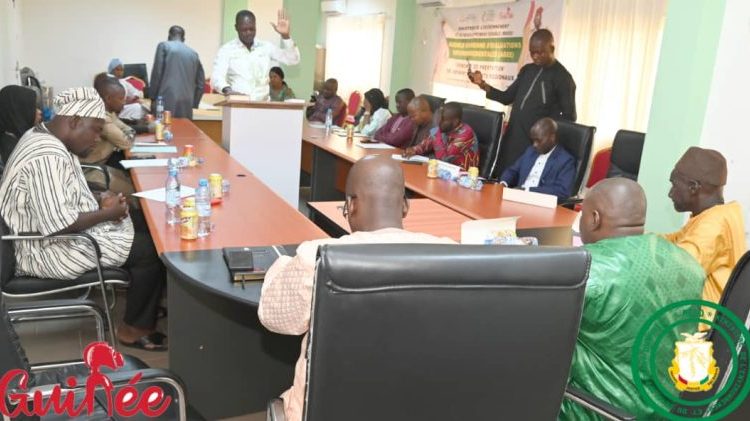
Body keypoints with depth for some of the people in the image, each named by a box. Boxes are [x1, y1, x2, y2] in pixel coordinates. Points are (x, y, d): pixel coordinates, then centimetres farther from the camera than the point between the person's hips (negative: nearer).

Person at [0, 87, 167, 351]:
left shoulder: (47, 138, 6)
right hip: (50, 251, -11)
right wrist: (107, 212, -18)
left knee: (137, 227, 12)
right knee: (150, 250, -10)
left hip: (51, 240, 11)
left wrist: (98, 201, 1)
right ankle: (134, 330, 5)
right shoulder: (48, 156, -27)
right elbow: (58, 224, -32)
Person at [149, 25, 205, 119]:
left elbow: (157, 72, -3)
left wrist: (153, 96, 5)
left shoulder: (163, 46, 5)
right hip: (186, 106, 4)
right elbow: (201, 82, 16)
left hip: (167, 102, -4)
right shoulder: (193, 53, 17)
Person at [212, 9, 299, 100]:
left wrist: (285, 36, -6)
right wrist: (227, 89, -31)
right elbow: (216, 78, -9)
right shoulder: (226, 50, 3)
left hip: (262, 104, 2)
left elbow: (292, 60, 6)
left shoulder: (266, 47, 12)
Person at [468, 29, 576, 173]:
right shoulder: (527, 70, 12)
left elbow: (569, 116, -4)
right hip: (512, 138, 6)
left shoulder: (562, 77, -6)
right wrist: (482, 84, 2)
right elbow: (507, 97, 14)